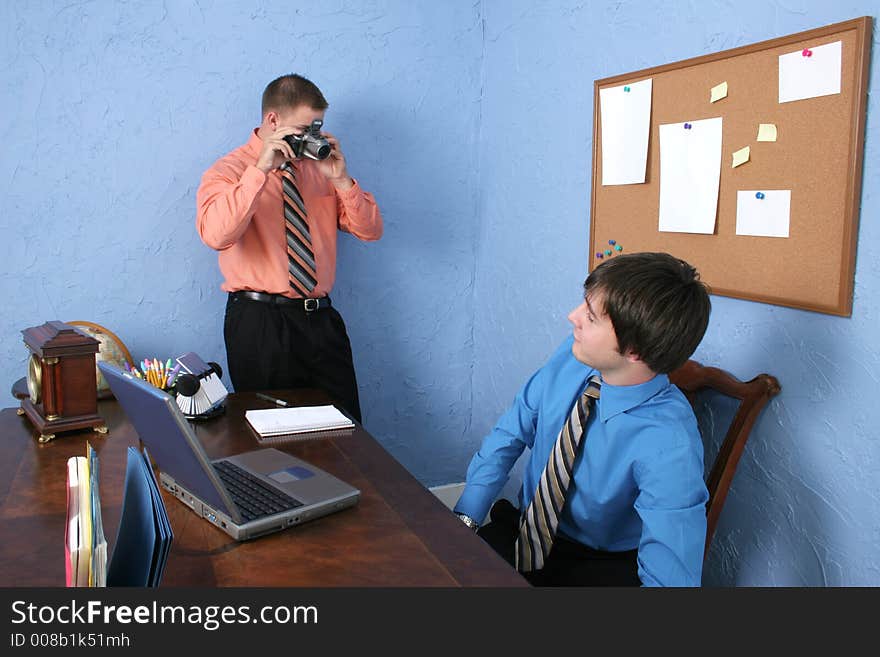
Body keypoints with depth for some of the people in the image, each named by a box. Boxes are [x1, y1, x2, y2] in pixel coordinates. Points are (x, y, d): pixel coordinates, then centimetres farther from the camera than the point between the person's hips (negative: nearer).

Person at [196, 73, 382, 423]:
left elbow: (370, 230, 6)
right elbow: (216, 235, -24)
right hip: (259, 320, -4)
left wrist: (340, 179, -8)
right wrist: (261, 169, -25)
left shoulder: (318, 167, 10)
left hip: (320, 318, 5)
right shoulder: (229, 171, -3)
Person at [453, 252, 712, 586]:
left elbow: (669, 576, -30)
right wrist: (465, 518, -12)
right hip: (525, 532, 5)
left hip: (605, 564, -4)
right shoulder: (572, 354, -13)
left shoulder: (669, 445, -29)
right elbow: (509, 434, -3)